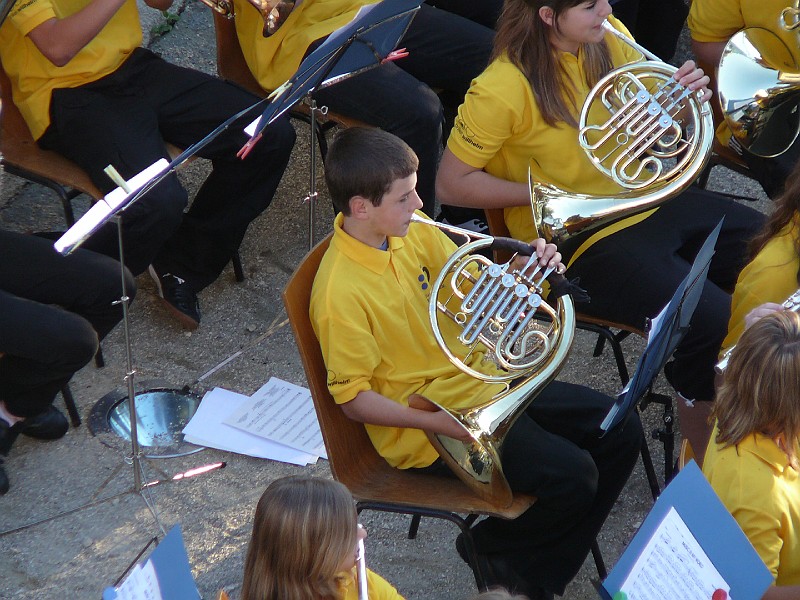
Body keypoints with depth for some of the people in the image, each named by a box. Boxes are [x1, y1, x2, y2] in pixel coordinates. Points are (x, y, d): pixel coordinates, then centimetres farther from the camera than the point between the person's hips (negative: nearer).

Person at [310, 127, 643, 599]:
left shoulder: (413, 233, -1)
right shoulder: (340, 292, -23)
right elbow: (353, 398, -18)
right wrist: (442, 424, -28)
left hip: (478, 380, 9)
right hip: (425, 423, -8)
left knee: (620, 432, 4)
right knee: (571, 475, -22)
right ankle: (493, 551, 8)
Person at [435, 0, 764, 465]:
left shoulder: (607, 39, -2)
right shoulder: (504, 89, -21)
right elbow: (450, 184, -15)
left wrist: (688, 95, -12)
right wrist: (547, 192, -18)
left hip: (650, 200, 8)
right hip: (581, 240, -8)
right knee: (715, 324, -24)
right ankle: (704, 454, 2)